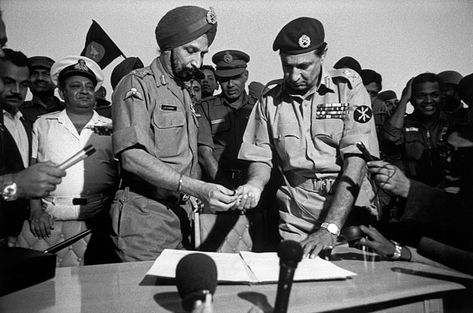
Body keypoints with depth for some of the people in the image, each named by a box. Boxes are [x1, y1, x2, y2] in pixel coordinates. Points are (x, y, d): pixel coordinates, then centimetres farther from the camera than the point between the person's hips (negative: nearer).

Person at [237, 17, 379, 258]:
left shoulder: (348, 86, -6)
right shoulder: (270, 100, 3)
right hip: (296, 217, 2)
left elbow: (356, 159, -14)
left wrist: (330, 228, -21)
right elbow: (262, 159, 7)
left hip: (350, 210, -1)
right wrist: (254, 185, -16)